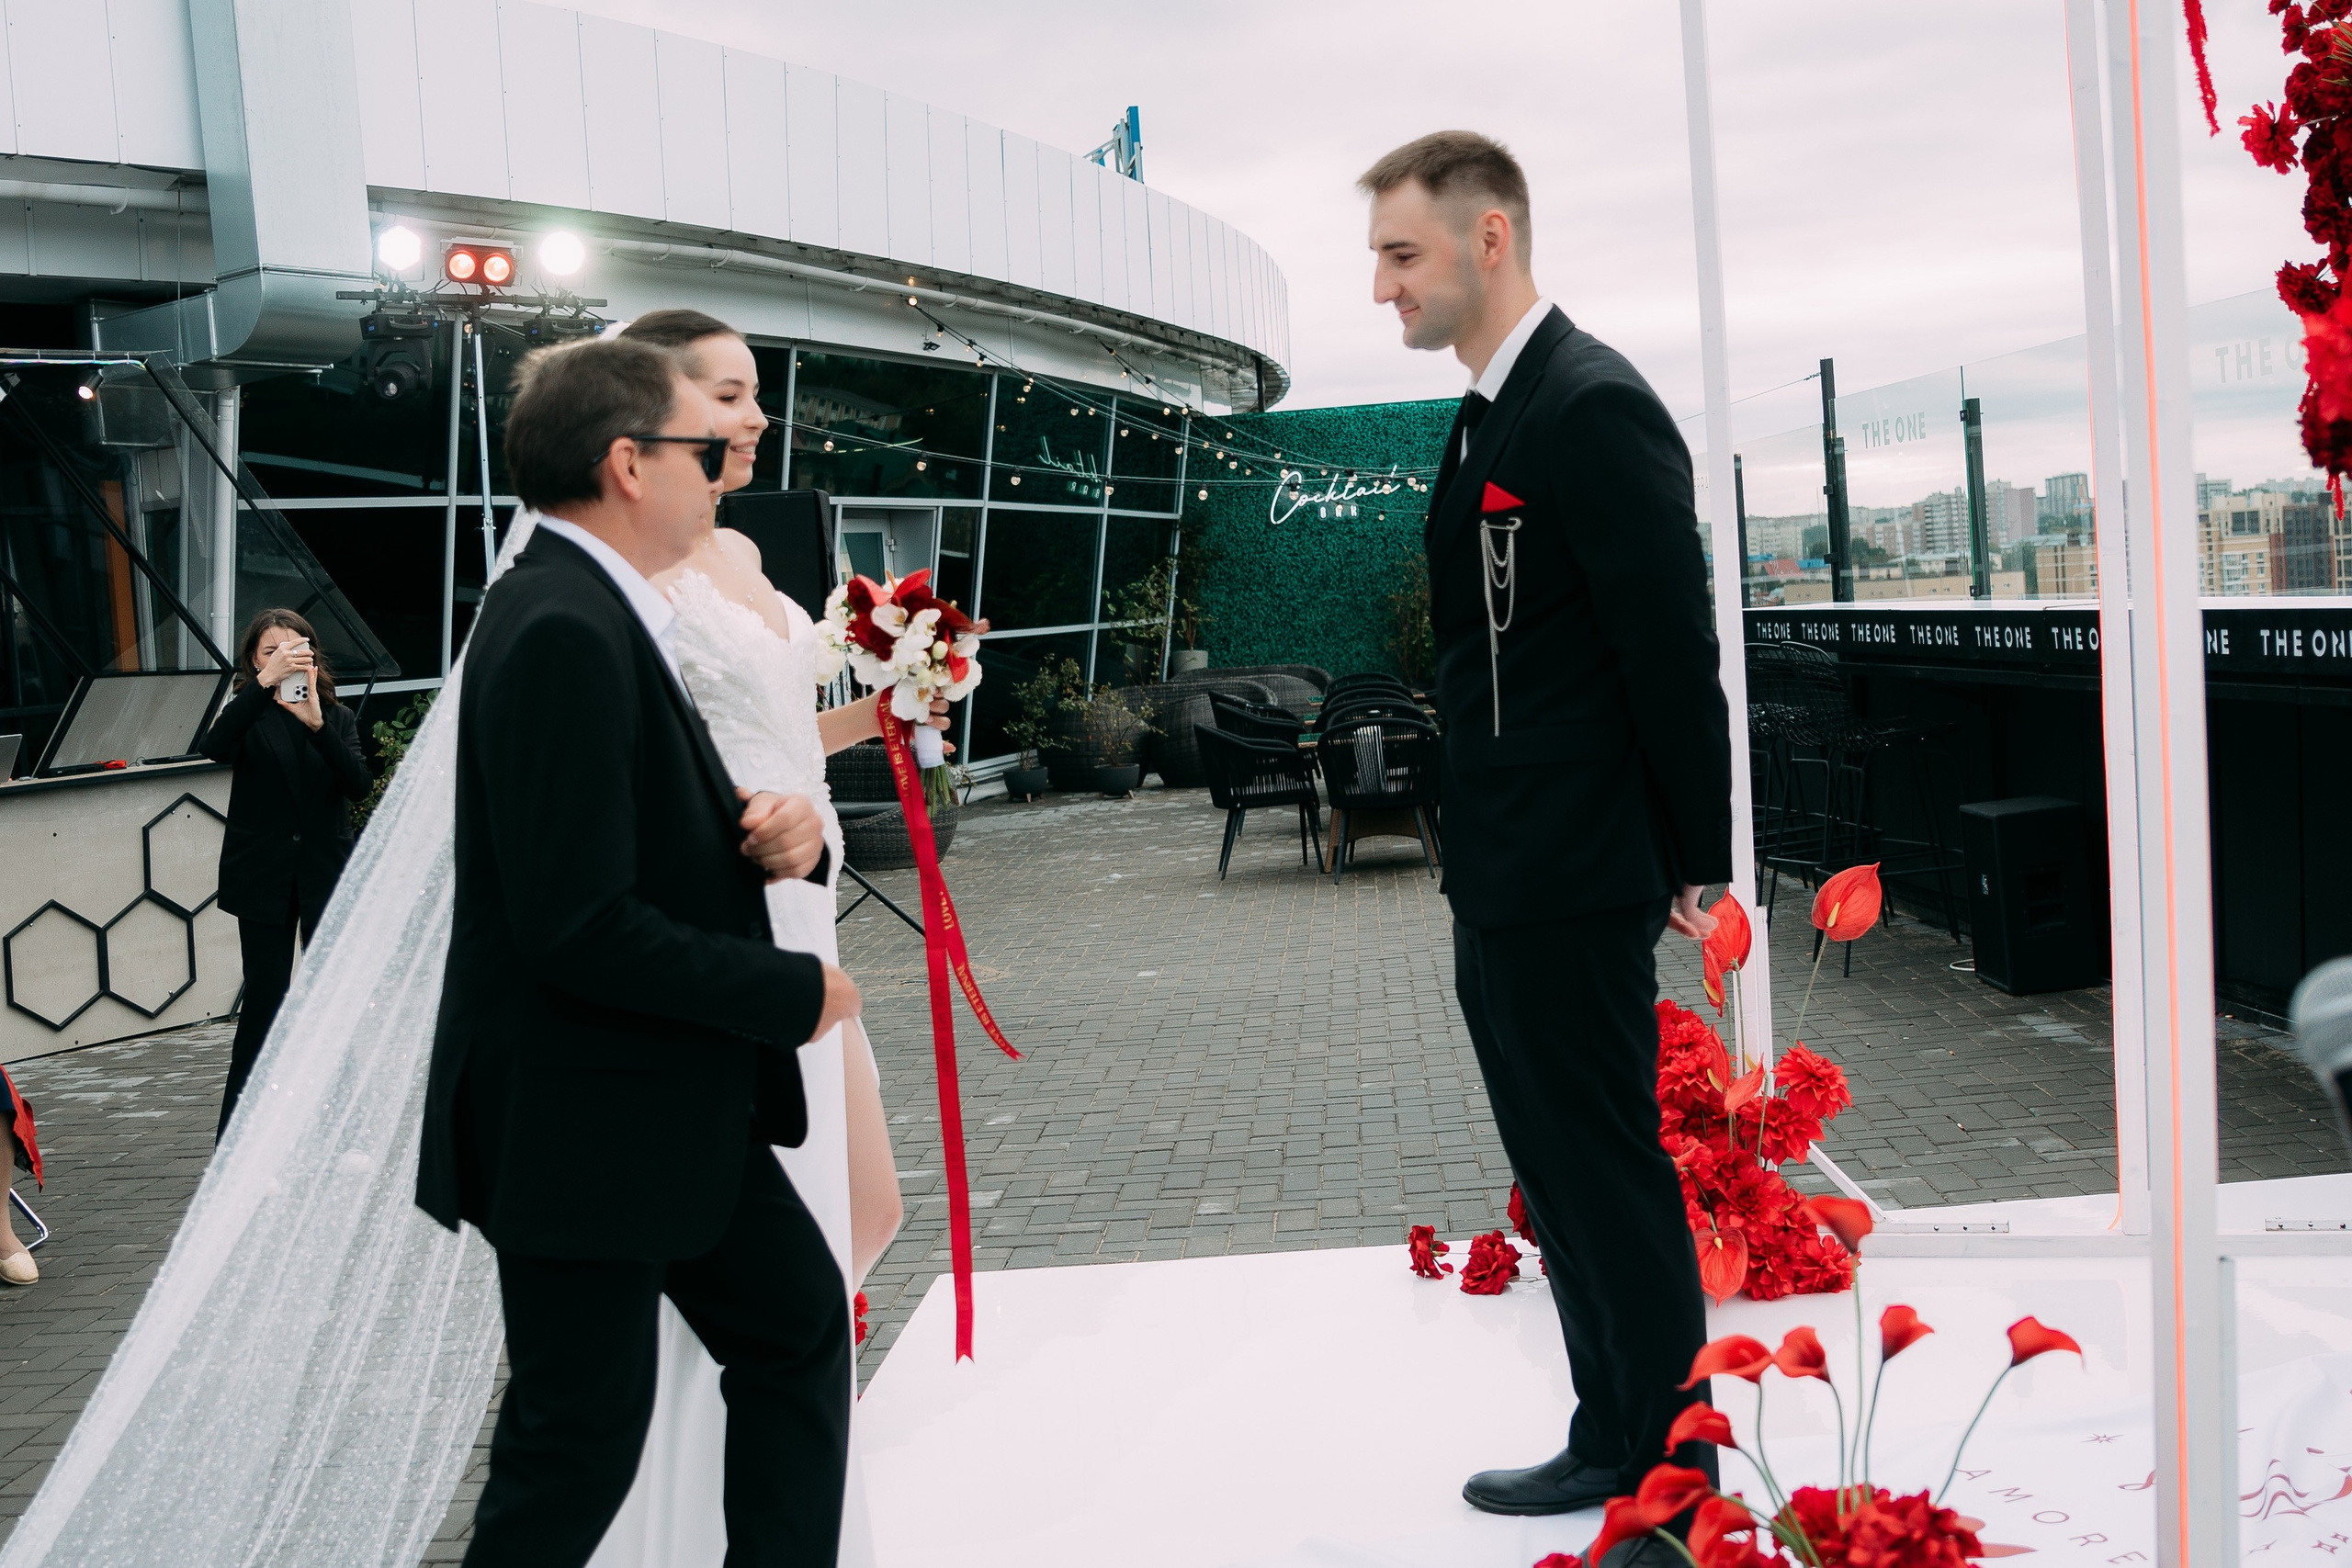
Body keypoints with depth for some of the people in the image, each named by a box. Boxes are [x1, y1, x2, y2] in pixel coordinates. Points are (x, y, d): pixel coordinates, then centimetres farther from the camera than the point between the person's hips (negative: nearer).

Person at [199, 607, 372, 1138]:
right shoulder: (249, 713, 2)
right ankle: (237, 1137, 3)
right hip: (265, 878, -2)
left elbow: (358, 785, -9)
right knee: (265, 995, -4)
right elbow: (215, 747, -22)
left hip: (327, 875, 2)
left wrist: (317, 722, -22)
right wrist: (265, 683, -30)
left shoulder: (338, 717, 8)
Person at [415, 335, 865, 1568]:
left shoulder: (601, 613, 9)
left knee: (799, 1321, 18)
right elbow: (580, 929, -28)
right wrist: (794, 992, -17)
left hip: (673, 1103, 10)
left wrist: (777, 833, -8)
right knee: (583, 1435, 4)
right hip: (577, 1125, -10)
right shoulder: (562, 632, -23)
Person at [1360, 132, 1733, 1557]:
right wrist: (1474, 845, 16)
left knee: (1621, 1188, 1)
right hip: (1499, 888, 10)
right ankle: (1614, 1445, 35)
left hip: (1574, 890, -10)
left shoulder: (1594, 406, -16)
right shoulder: (1487, 418, 13)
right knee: (1561, 1182, 19)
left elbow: (1672, 650, -17)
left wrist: (1695, 865, -13)